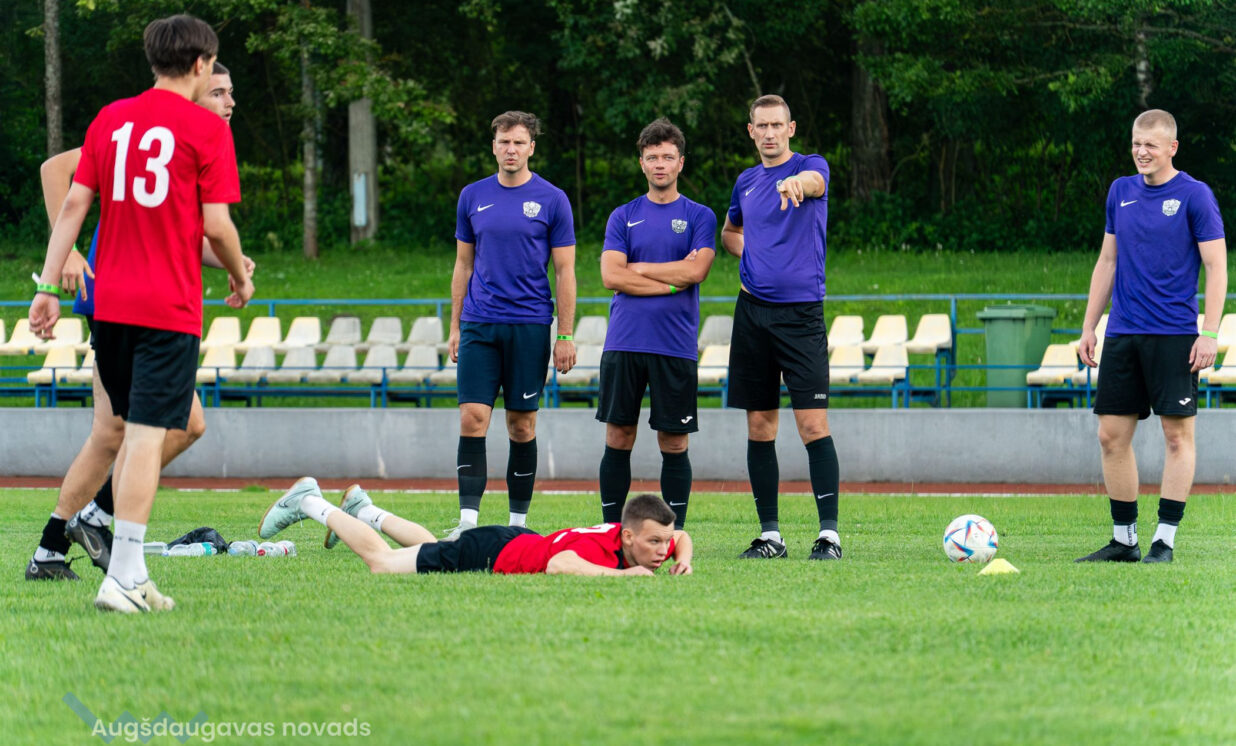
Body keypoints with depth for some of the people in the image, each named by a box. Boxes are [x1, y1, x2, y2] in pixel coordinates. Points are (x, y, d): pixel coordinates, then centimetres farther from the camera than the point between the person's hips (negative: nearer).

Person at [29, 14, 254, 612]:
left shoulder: (110, 119, 10)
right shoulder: (206, 129, -5)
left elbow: (73, 205, 6)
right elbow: (216, 225, -8)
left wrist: (49, 287, 4)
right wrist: (240, 278, 10)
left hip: (110, 303, 6)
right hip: (170, 307, -6)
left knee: (132, 432, 16)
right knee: (147, 437, -8)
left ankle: (132, 573, 16)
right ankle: (122, 579, -15)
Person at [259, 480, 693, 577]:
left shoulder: (648, 545, -19)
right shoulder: (602, 547, -41)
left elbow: (682, 538, 4)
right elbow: (558, 565, -62)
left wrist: (681, 560, -18)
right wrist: (621, 575, -56)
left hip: (518, 543, 7)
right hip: (486, 554, -7)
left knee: (433, 550, 37)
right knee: (381, 562, 13)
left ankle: (365, 511, 59)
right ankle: (310, 503, 32)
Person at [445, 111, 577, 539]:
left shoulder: (552, 200, 0)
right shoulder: (473, 197, 9)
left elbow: (565, 271, 1)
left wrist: (566, 336, -4)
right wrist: (455, 327, 10)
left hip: (529, 326, -2)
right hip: (479, 325, 2)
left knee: (522, 426, 3)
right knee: (472, 419, -9)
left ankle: (518, 521, 12)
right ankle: (468, 520, -12)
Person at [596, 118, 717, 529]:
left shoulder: (699, 217, 6)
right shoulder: (623, 216, 11)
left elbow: (696, 270, -10)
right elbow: (611, 275, -2)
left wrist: (638, 268, -4)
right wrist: (671, 281, -7)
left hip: (675, 347, -2)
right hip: (624, 342, 2)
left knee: (674, 444, 0)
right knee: (618, 438, 2)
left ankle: (674, 532, 5)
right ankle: (610, 530, 7)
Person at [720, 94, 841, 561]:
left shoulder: (811, 167, -3)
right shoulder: (746, 182, 14)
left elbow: (815, 181, -29)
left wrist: (797, 182, -54)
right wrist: (746, 252, 9)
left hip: (800, 311, -5)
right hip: (753, 310, 5)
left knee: (813, 424, -11)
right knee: (759, 426, 6)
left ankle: (829, 534, -10)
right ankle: (769, 535, 12)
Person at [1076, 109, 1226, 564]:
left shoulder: (1195, 196, -5)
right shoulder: (1121, 192, 12)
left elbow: (1216, 266, -6)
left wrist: (1210, 334, -14)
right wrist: (1089, 326, 14)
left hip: (1174, 335, -6)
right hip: (1122, 334, 6)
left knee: (1177, 436, -4)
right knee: (1111, 436, 4)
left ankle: (1165, 540, 1)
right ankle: (1124, 540, 12)